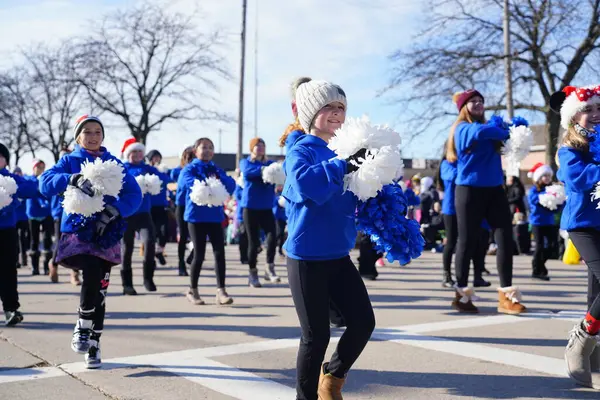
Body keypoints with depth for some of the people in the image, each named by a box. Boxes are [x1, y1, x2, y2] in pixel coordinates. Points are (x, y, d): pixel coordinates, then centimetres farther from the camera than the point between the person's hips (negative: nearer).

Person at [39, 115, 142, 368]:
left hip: (106, 234, 2)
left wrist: (114, 212, -17)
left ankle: (93, 346, 15)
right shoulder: (69, 161, 6)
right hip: (77, 231, -2)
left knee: (100, 290, 1)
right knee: (92, 274, -26)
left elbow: (134, 194, 0)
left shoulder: (114, 163, 9)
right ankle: (82, 328, -4)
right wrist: (73, 179, -30)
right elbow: (45, 183, -12)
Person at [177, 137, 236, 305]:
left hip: (215, 216, 4)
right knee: (199, 255, 1)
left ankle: (221, 291, -4)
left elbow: (231, 186, -3)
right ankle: (193, 290, 18)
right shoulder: (190, 169, 0)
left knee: (219, 252, -6)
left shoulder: (216, 170, 13)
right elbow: (193, 184, -23)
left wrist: (218, 178, -19)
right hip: (196, 216, -4)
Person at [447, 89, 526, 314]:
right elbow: (480, 132, -26)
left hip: (495, 190, 6)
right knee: (468, 241, 1)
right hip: (470, 190, -6)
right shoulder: (462, 128, -5)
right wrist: (504, 133, -10)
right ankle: (462, 294, 13)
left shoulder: (489, 126, 17)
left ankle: (506, 294, -2)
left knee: (505, 239, -3)